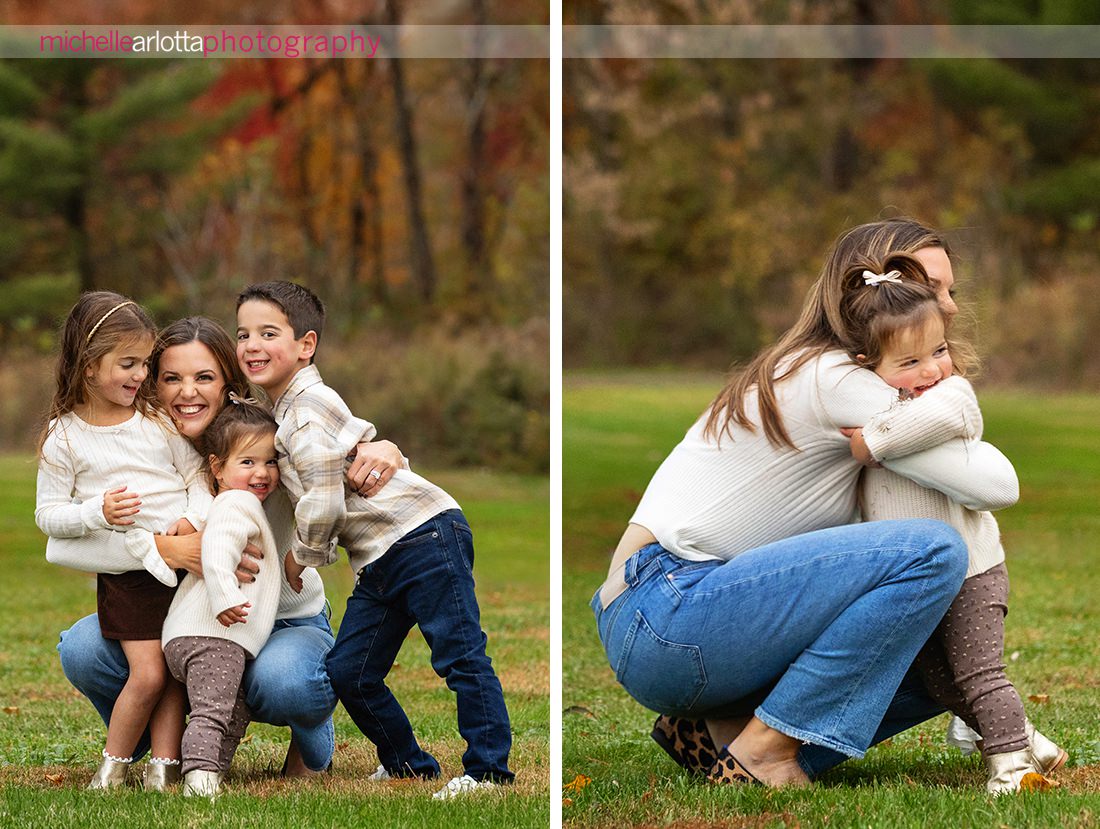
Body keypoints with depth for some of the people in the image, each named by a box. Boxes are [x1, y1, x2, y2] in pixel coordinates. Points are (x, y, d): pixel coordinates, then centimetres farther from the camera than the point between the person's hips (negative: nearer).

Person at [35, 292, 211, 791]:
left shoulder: (159, 422, 6)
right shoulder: (64, 439, -2)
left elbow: (197, 477, 9)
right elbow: (48, 515, -1)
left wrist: (194, 518, -11)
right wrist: (97, 513, -19)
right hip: (125, 569, -3)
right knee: (148, 674, -11)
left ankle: (165, 764, 4)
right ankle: (114, 763, 7)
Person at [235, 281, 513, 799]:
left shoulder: (308, 405, -12)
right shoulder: (278, 412, 18)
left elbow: (324, 504, -17)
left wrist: (301, 556, -2)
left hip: (423, 535, -10)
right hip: (377, 562, 11)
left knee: (458, 655, -8)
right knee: (347, 672, 9)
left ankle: (488, 769, -5)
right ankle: (408, 764, 22)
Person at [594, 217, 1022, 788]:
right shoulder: (837, 378, -11)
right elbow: (996, 487, -13)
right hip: (664, 619, -10)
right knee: (933, 550, -22)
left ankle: (718, 727, 4)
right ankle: (762, 751, -15)